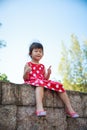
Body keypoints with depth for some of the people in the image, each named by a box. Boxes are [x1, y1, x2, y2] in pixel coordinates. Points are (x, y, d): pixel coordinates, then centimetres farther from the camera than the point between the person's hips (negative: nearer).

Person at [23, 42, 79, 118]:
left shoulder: (42, 66, 22)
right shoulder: (28, 64, 7)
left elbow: (45, 78, 16)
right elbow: (25, 78, -2)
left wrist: (48, 73, -4)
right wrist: (26, 72, -22)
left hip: (43, 82, 6)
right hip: (32, 82, -6)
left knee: (59, 86, -10)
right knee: (40, 83, -42)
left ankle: (69, 108, -8)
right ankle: (39, 107, -63)